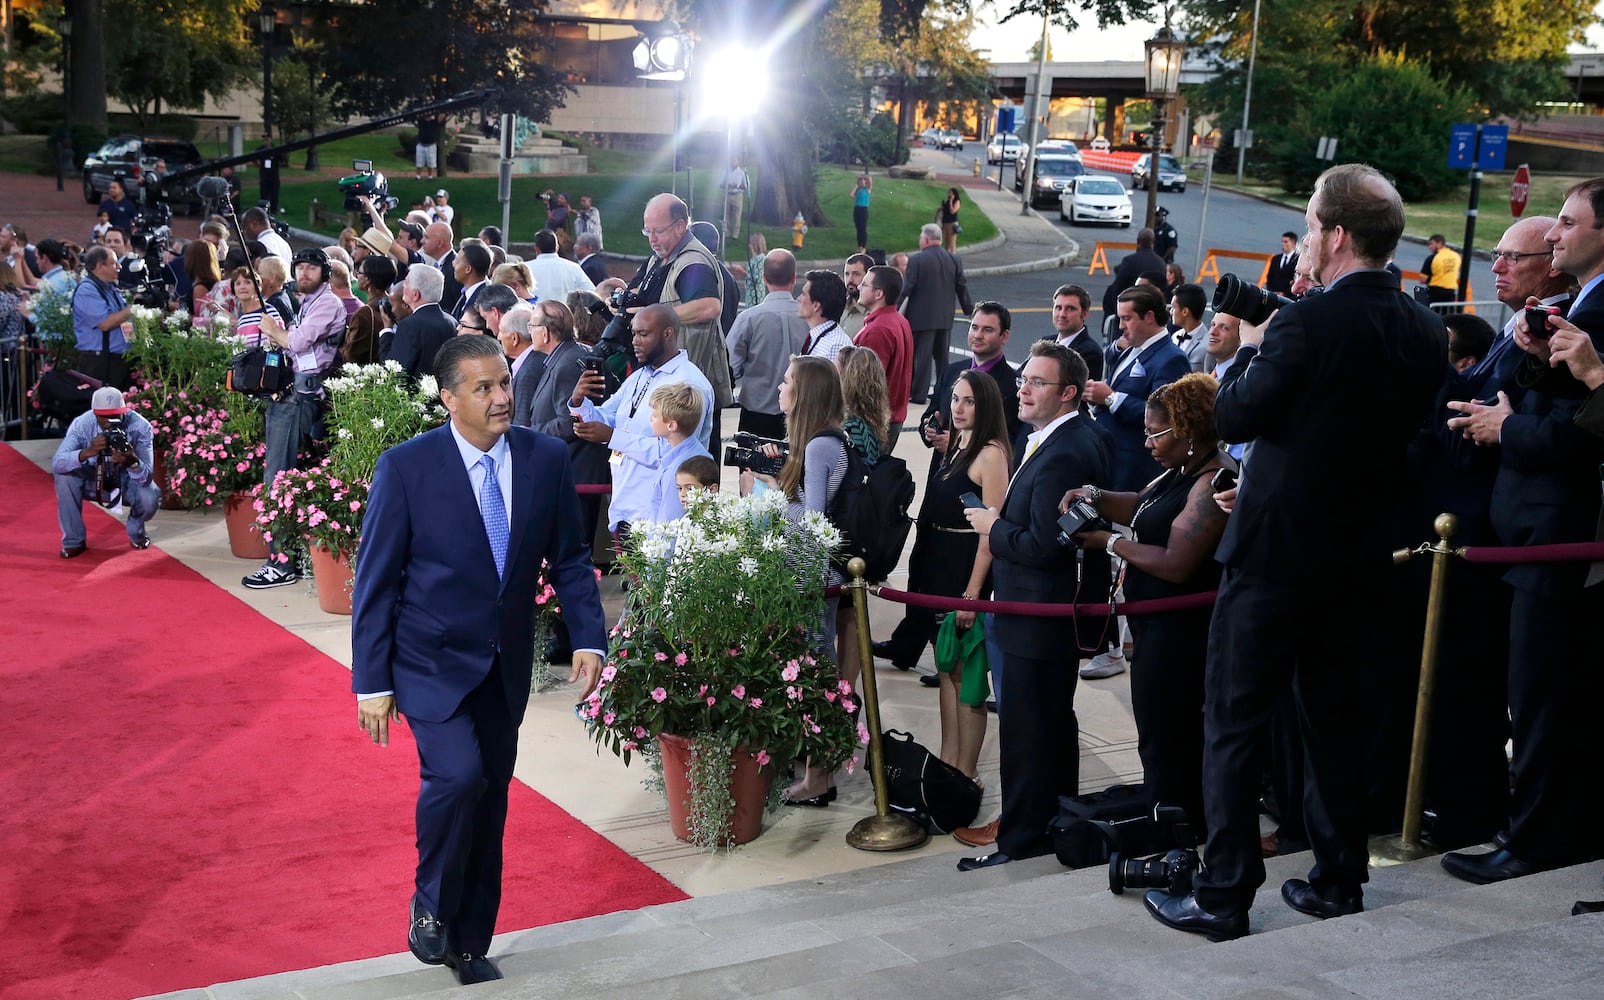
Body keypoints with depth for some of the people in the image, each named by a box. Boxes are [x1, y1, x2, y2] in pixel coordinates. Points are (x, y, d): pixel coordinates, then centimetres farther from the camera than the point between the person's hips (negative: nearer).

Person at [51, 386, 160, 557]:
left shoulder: (140, 426, -28)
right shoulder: (82, 424, -25)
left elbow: (146, 478, -32)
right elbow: (56, 463, -36)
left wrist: (132, 461, -55)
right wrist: (87, 452, -54)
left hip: (127, 478, -1)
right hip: (93, 478, 1)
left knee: (149, 499, -31)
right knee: (64, 475, -28)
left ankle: (136, 533, 7)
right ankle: (74, 540, -10)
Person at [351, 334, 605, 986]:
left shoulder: (545, 459, -4)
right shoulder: (406, 466, -14)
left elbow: (569, 557, 6)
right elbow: (375, 581, -10)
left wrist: (587, 636, -7)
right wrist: (372, 683, -12)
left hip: (506, 666, 4)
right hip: (432, 662, -4)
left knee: (490, 803, 11)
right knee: (457, 774, -25)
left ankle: (468, 943, 29)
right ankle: (430, 907, 1)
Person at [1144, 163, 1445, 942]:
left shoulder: (1307, 324, -20)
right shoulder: (1426, 332, 2)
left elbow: (1232, 418, -14)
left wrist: (1252, 350, 2)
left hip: (1276, 548, -7)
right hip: (1361, 554, 7)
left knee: (1235, 720, 2)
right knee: (1337, 718, 17)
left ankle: (1223, 894, 5)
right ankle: (1338, 878, 26)